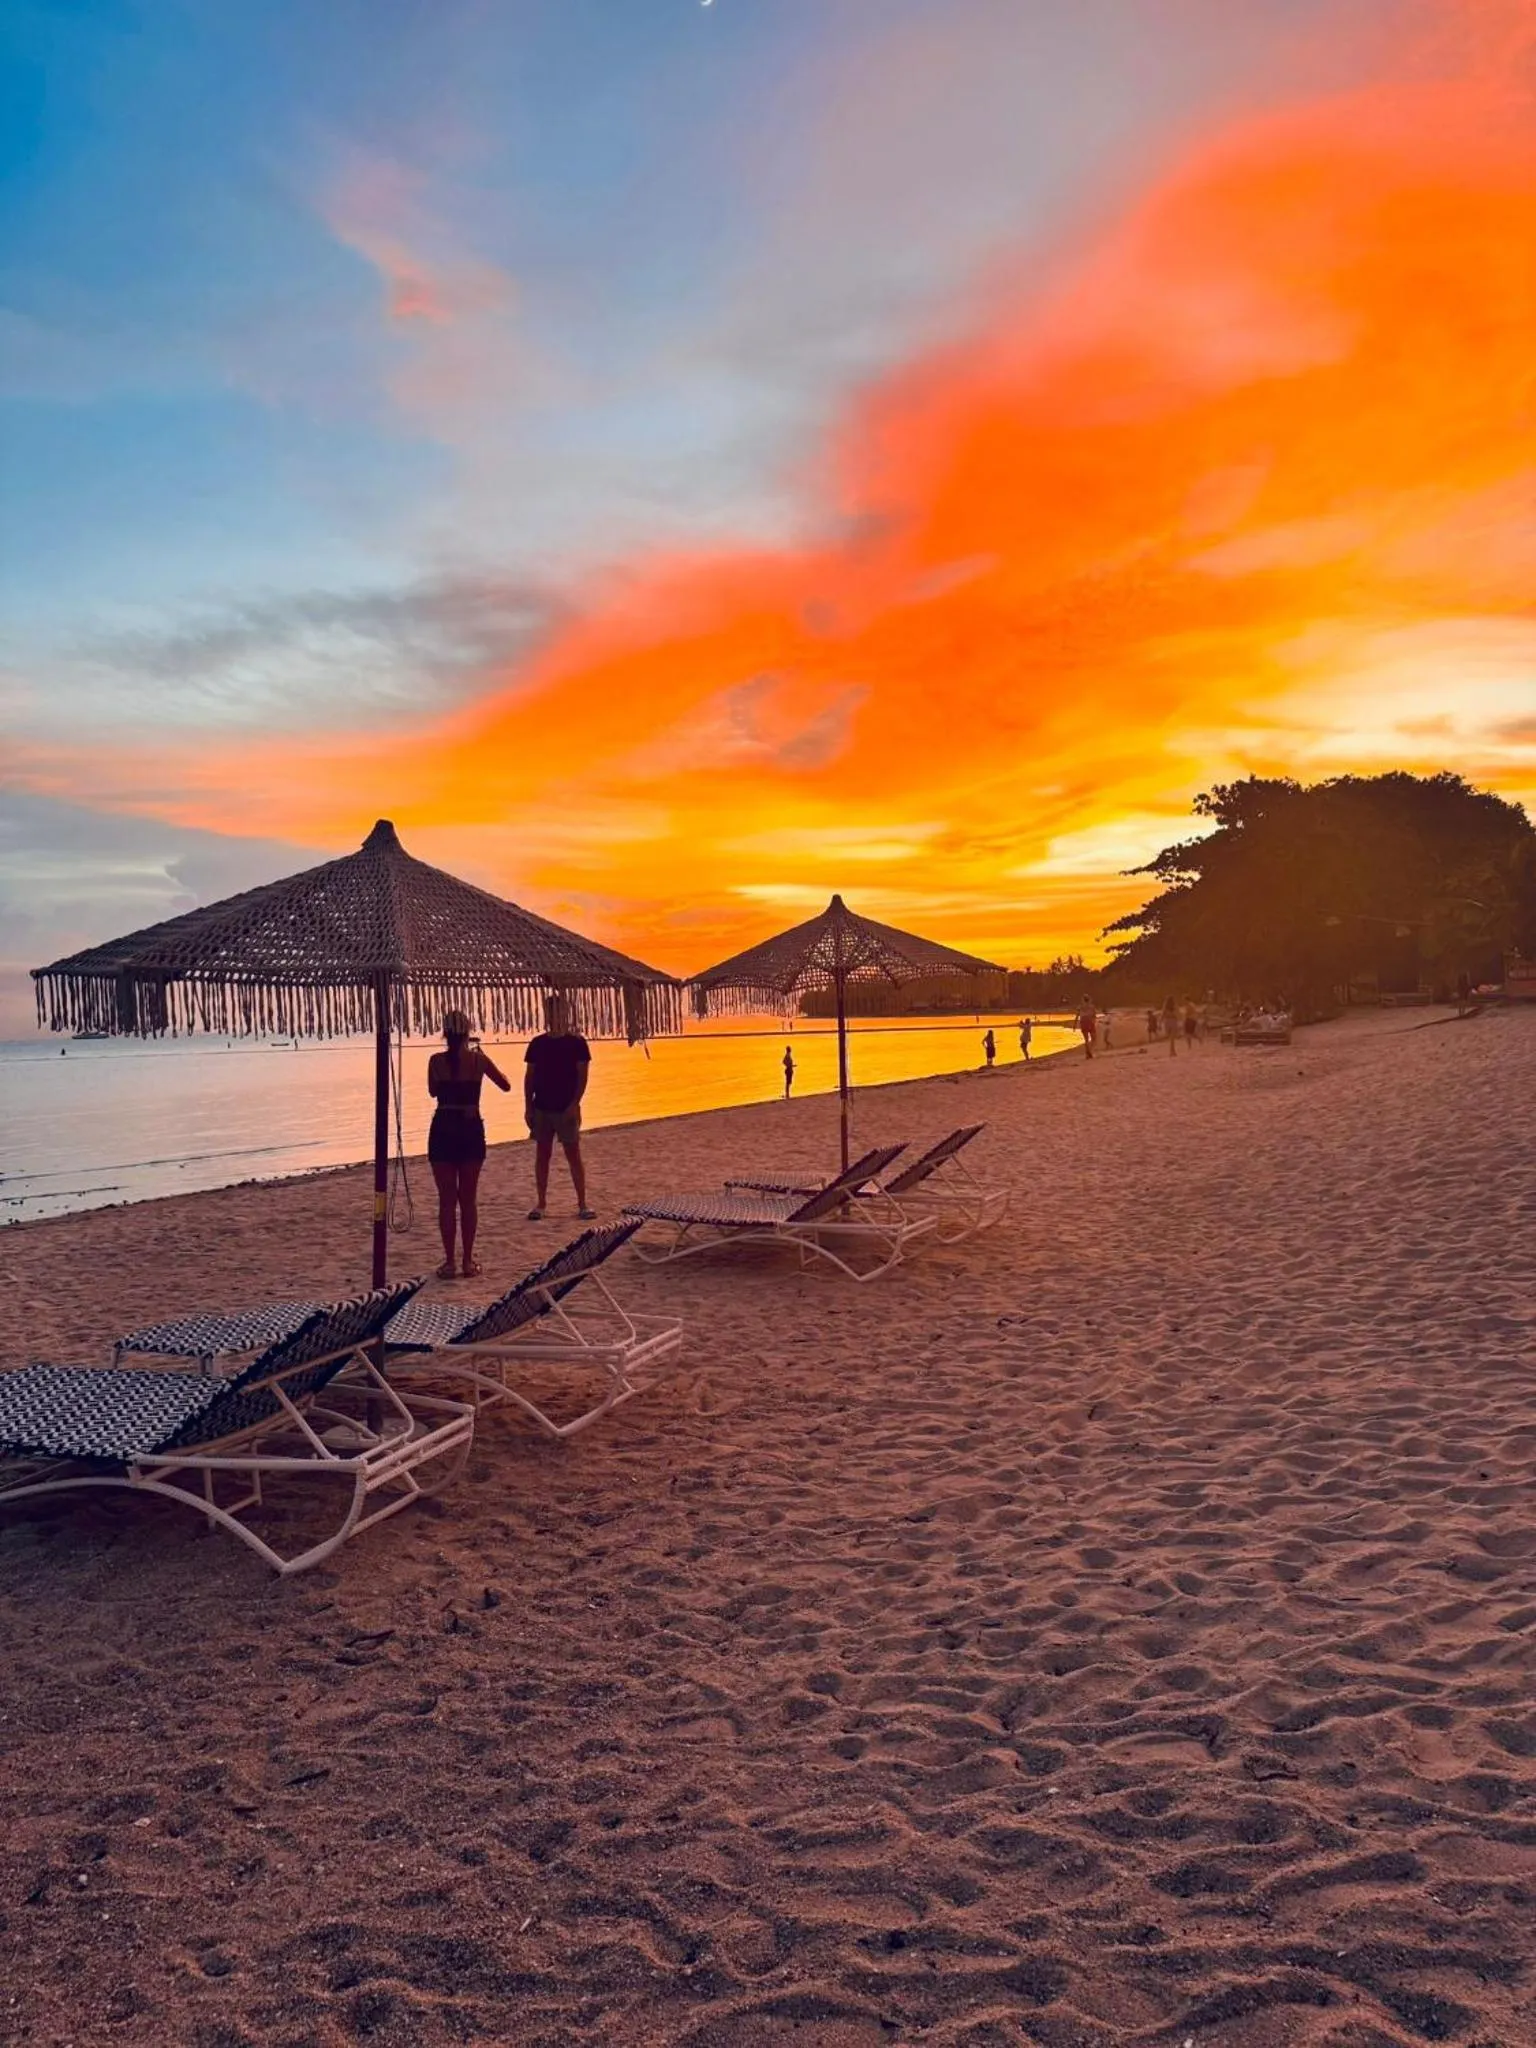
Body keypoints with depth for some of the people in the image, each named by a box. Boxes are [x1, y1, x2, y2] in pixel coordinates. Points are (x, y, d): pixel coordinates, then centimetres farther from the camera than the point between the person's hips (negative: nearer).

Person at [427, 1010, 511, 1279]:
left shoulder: (436, 1061, -6)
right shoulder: (478, 1059, -4)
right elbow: (505, 1084, 11)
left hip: (443, 1131, -1)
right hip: (472, 1131, 1)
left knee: (447, 1200, 6)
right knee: (468, 1200, 10)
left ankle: (449, 1262, 7)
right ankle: (468, 1261, 14)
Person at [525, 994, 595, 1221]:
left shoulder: (576, 1042, -4)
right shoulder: (537, 1043, 5)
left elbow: (582, 1076, -6)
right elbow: (529, 1077, 8)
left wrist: (574, 1104, -15)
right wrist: (528, 1106, 2)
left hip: (566, 1109, -3)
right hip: (541, 1109, 3)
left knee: (573, 1155, 0)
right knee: (542, 1155, 8)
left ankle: (582, 1204, 5)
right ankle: (540, 1203, 16)